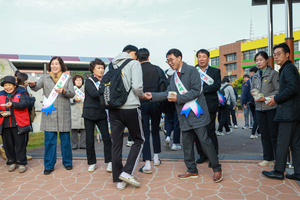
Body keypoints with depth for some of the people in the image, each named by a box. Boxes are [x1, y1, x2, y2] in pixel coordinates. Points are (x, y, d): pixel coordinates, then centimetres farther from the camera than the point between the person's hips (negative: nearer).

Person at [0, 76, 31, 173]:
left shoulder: (21, 93, 2)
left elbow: (25, 104, -14)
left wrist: (13, 104, -28)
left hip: (18, 124, -3)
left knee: (20, 144, 0)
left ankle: (22, 163, 12)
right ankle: (12, 162, 24)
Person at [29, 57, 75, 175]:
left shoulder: (67, 78, 8)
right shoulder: (45, 78, 11)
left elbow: (72, 93, 0)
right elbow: (36, 88, -3)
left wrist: (64, 91, -20)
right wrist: (32, 84, -25)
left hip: (64, 112, 0)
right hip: (49, 112, 0)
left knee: (65, 139, 6)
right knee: (49, 140, 2)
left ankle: (67, 162, 22)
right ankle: (49, 166, 14)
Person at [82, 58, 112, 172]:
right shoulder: (89, 81, -2)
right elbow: (94, 93, -19)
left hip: (101, 113, 3)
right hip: (89, 113, -2)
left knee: (107, 138, -6)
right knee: (90, 140, 5)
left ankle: (109, 162, 3)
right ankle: (92, 163, 20)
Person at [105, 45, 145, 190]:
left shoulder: (110, 65, 12)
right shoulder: (134, 63, -3)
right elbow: (137, 87, -15)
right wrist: (141, 95, 6)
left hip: (113, 109, 5)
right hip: (130, 108, -5)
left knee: (116, 143, 10)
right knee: (138, 140, 13)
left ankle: (119, 180, 18)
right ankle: (127, 172, 2)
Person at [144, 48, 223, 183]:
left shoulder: (191, 70, -7)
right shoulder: (174, 77, 17)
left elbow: (196, 91, -15)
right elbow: (168, 93, 12)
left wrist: (178, 98, -17)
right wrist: (153, 96, 0)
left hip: (196, 112, -7)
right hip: (184, 114, 7)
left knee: (204, 139, -6)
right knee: (187, 142, 10)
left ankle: (217, 169, 8)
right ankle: (192, 170, 24)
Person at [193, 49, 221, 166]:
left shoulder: (215, 71, 7)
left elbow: (217, 86, -9)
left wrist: (201, 89, -16)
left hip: (210, 105, -3)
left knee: (210, 131, 0)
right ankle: (202, 155, 22)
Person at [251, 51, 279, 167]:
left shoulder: (273, 73, -4)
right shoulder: (255, 76, 13)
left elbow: (278, 90, -10)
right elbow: (252, 89, 18)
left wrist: (266, 98, -19)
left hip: (271, 108, -5)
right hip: (259, 108, 5)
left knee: (274, 135, 0)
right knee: (264, 135, 11)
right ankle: (268, 158, 22)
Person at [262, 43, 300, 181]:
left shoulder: (288, 68, -10)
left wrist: (277, 99, -13)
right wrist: (278, 98, 13)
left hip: (288, 112, -10)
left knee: (282, 143, -3)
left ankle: (278, 171, 6)